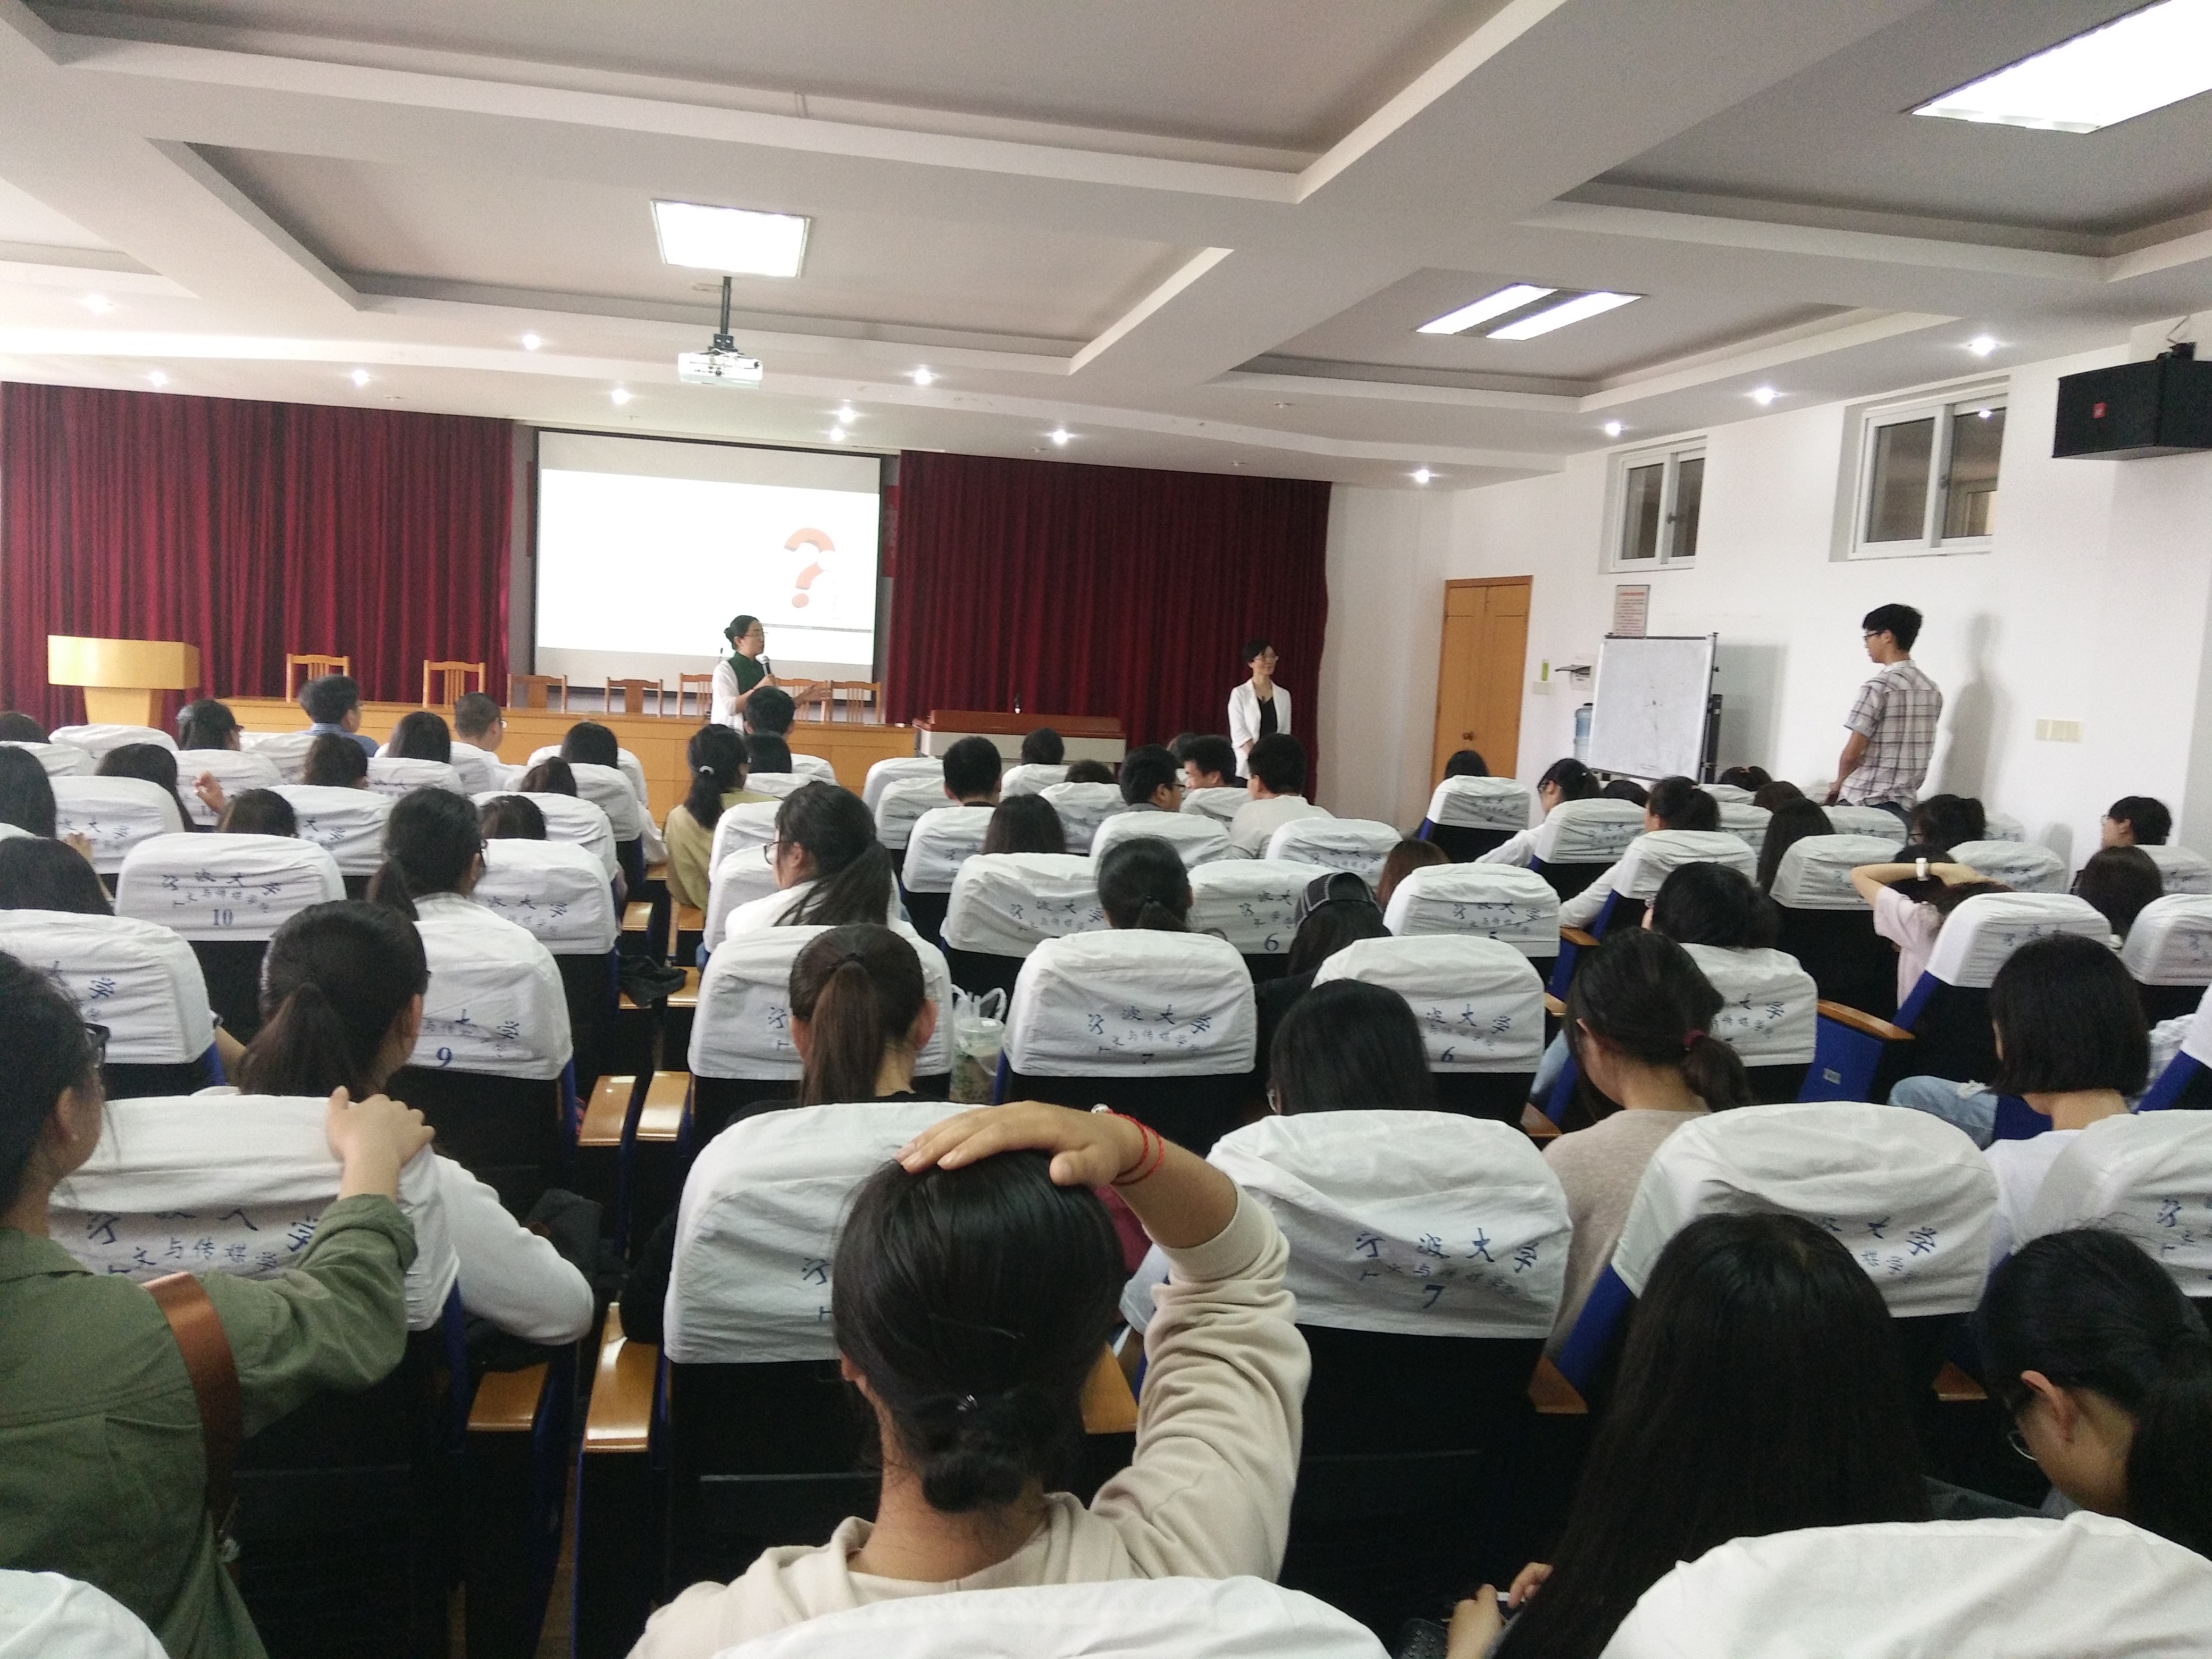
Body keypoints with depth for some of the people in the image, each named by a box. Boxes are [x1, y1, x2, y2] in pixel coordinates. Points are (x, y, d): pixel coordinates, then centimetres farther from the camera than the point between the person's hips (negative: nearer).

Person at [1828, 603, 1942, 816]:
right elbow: (1921, 750, 14)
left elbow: (1852, 753, -13)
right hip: (1906, 803, 7)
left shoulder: (1878, 687, -13)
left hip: (1865, 801, -7)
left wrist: (1839, 783, 5)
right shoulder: (1932, 691, 10)